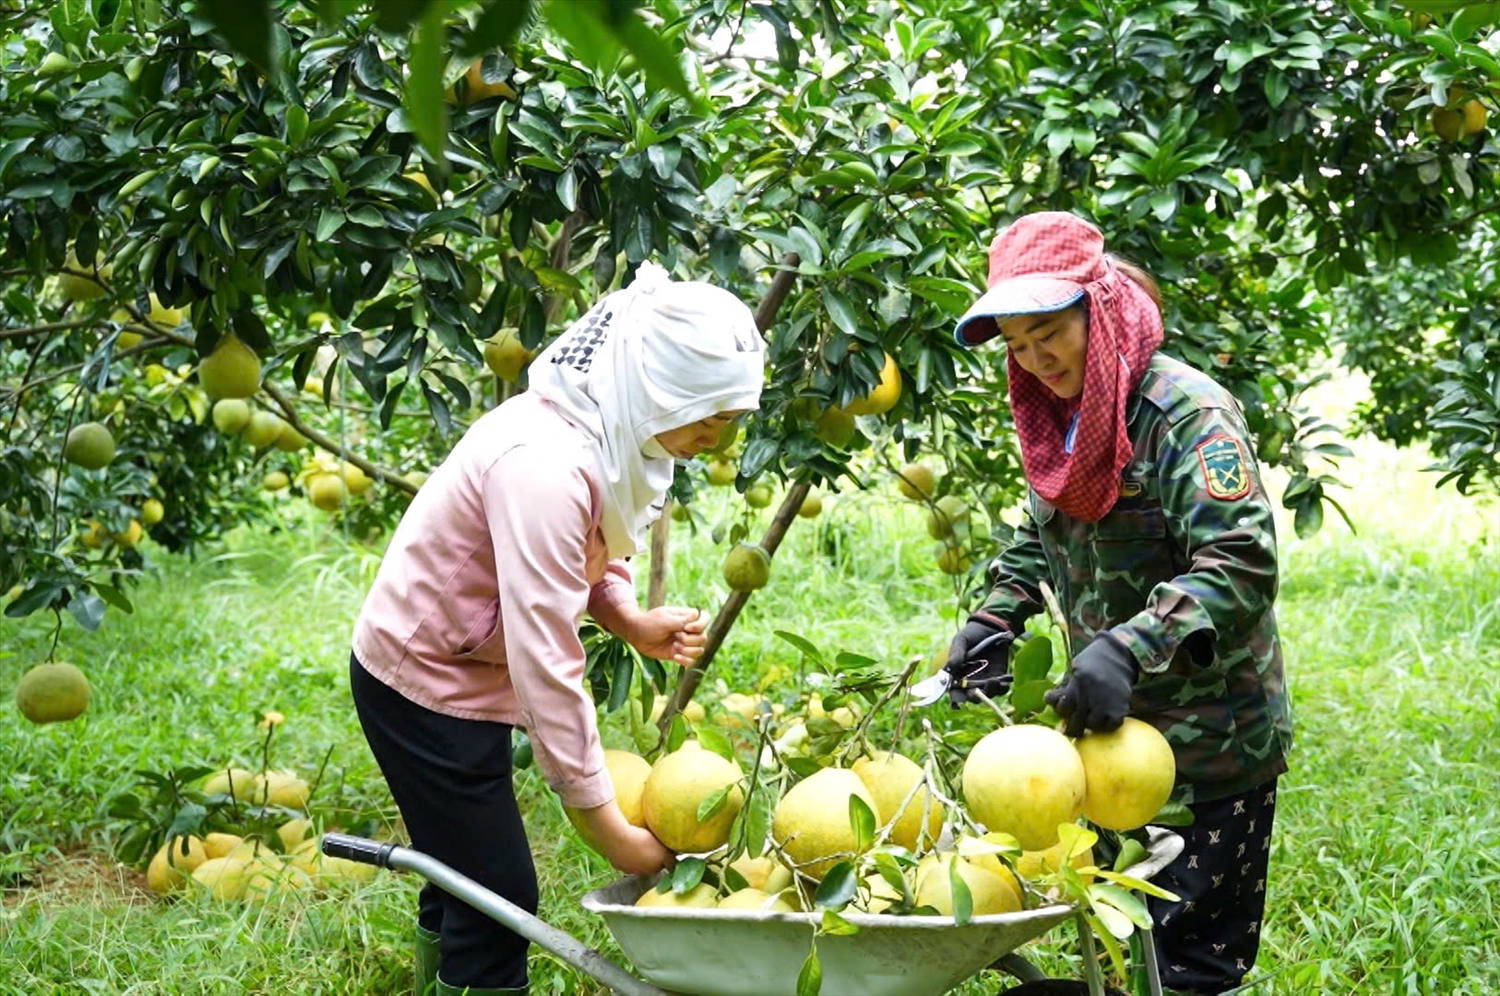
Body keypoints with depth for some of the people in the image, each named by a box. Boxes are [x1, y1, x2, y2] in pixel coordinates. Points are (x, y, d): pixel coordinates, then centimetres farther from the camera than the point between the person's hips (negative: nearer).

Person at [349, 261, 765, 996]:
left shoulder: (611, 435, -5)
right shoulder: (547, 467, -33)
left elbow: (592, 550, 11)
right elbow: (546, 664, -33)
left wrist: (630, 619, -12)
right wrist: (609, 829, -27)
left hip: (460, 671, 9)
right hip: (423, 686, -9)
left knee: (463, 882, 17)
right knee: (499, 901, -7)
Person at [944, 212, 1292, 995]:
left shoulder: (1185, 411, -18)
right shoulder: (1069, 420, 9)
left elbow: (1242, 566, -28)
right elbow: (1041, 536, 24)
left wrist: (1128, 649, -38)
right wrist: (994, 622, 8)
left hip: (1210, 750, -8)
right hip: (1115, 733, 8)